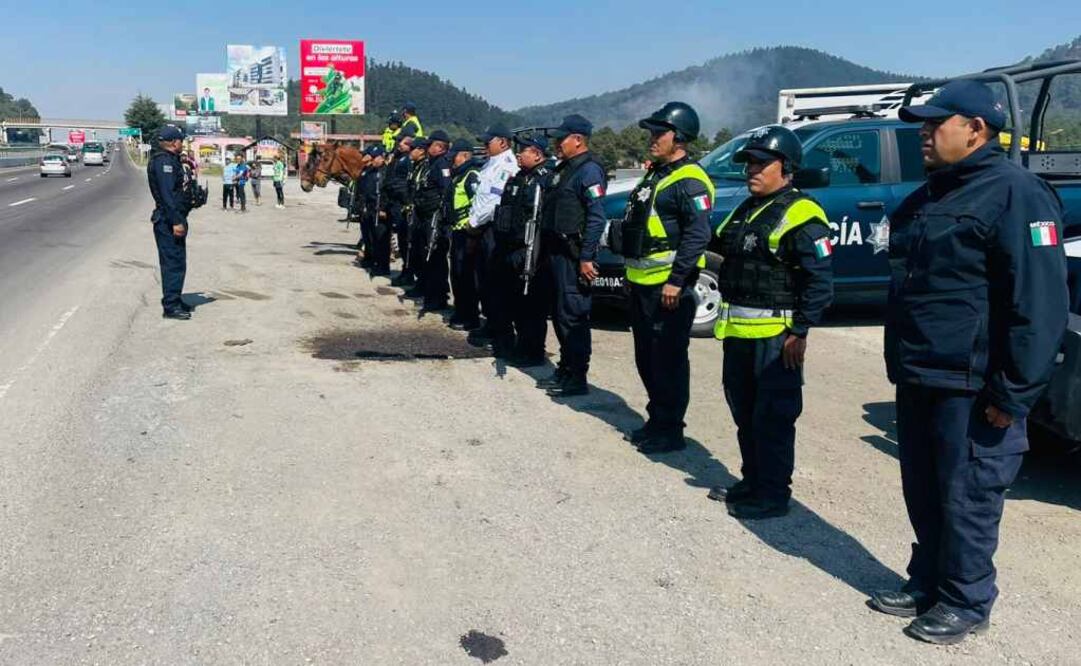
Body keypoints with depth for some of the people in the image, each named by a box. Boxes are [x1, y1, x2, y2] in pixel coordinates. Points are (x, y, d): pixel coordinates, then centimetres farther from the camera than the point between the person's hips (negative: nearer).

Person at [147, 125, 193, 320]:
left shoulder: (170, 159, 17)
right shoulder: (164, 161, -16)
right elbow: (166, 194, -23)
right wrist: (176, 221, -25)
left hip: (173, 218, 11)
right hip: (169, 221, -11)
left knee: (175, 261, 17)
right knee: (174, 262, -8)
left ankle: (174, 301, 27)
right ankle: (171, 306, -4)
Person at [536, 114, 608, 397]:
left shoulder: (589, 170, -12)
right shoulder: (563, 168, 18)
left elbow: (597, 218, -20)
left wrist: (586, 257, -23)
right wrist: (546, 251, 18)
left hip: (573, 256, -10)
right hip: (556, 253, 10)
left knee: (573, 315, -6)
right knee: (559, 314, 15)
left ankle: (577, 378, 0)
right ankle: (565, 369, 25)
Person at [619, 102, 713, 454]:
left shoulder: (689, 181, -13)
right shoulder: (655, 173, 17)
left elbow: (698, 236, -21)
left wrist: (676, 280, -24)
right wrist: (632, 269, 20)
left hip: (668, 285, -10)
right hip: (641, 282, 10)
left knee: (668, 360, -3)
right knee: (646, 358, 16)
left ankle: (669, 430, 7)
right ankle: (656, 420, 29)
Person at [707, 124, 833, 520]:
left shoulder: (800, 215, -13)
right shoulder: (746, 210, 15)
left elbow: (820, 280, -17)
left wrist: (800, 331, -18)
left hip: (776, 336, -9)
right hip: (739, 333, 10)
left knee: (773, 418, -1)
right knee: (744, 413, 18)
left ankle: (773, 495, 10)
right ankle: (752, 482, 32)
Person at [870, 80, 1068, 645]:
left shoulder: (1014, 194, -13)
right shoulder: (927, 197, 15)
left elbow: (1039, 303, -19)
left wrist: (1013, 393, -20)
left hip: (971, 387, -8)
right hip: (918, 380, 9)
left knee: (965, 498, 3)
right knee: (923, 492, 17)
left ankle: (966, 602, 19)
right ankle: (927, 583, 32)